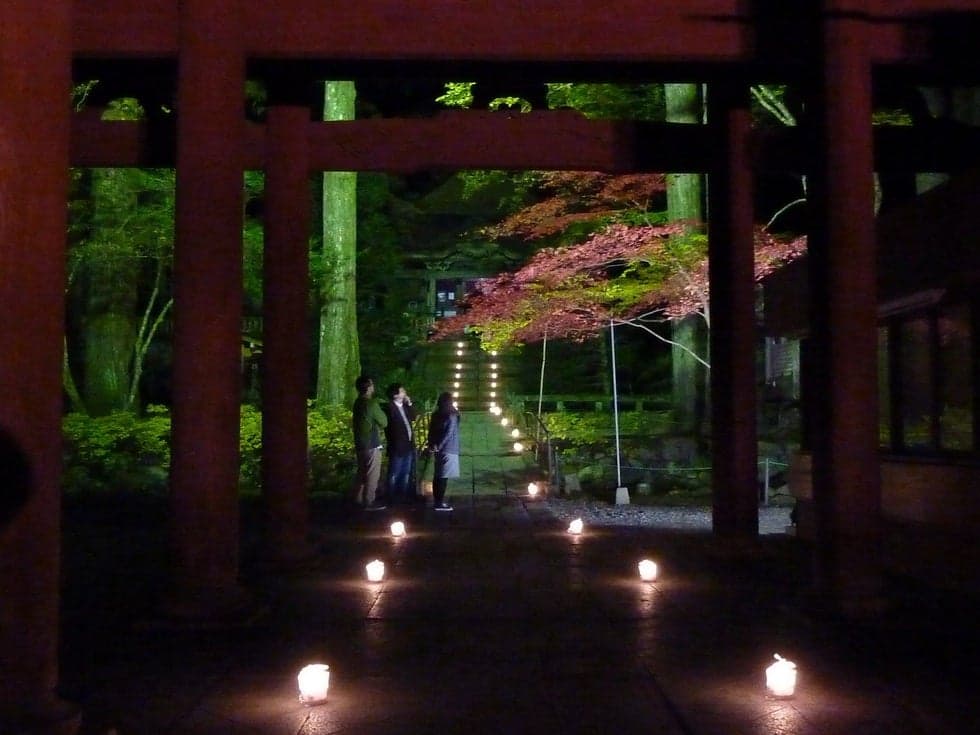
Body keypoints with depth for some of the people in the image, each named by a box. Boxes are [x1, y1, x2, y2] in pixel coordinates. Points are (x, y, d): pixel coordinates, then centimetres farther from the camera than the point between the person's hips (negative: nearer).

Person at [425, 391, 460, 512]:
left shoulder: (436, 415, 10)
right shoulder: (451, 416, -11)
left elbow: (432, 431, 8)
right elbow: (448, 434, -15)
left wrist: (432, 444, 4)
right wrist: (438, 446, -10)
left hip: (439, 449, 7)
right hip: (447, 449, -7)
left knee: (438, 476, 11)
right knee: (443, 477, -4)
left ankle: (437, 500, 16)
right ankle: (439, 503, -4)